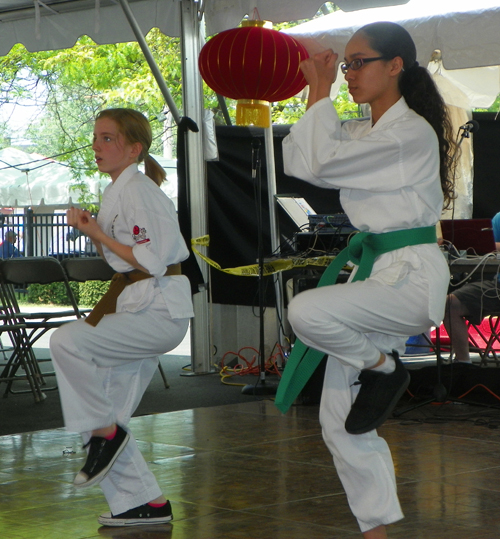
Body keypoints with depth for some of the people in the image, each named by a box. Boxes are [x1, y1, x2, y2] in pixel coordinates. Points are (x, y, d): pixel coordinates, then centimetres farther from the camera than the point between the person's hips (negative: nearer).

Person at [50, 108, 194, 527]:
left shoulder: (139, 190, -13)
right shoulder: (118, 191, 16)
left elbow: (152, 261, -19)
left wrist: (98, 234, -13)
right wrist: (90, 231, 6)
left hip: (162, 310, -10)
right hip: (140, 310, 10)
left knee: (67, 341, -26)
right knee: (106, 417, 8)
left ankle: (105, 432, -10)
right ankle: (146, 502, 18)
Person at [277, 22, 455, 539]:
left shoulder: (411, 133, -14)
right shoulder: (360, 132, 15)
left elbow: (321, 163, -18)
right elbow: (298, 163, 5)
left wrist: (320, 93, -8)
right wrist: (315, 95, 2)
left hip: (411, 275, -9)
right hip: (373, 272, 9)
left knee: (307, 312, -34)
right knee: (340, 425, 7)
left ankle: (384, 367, -7)